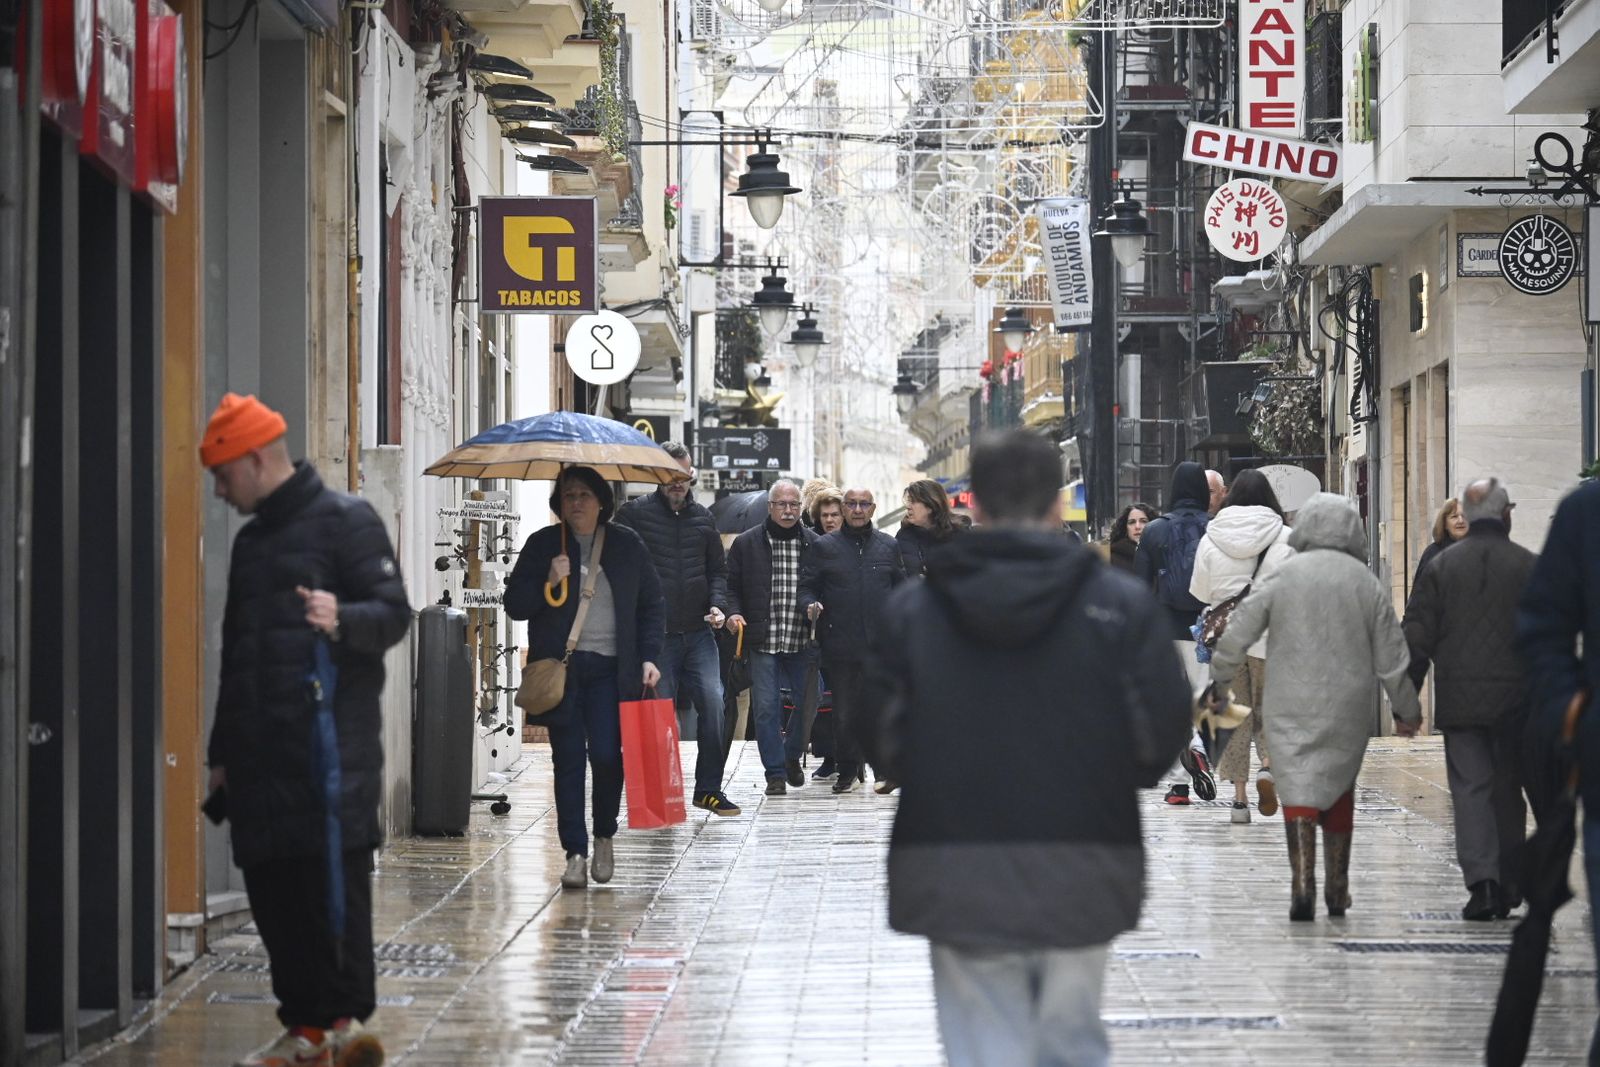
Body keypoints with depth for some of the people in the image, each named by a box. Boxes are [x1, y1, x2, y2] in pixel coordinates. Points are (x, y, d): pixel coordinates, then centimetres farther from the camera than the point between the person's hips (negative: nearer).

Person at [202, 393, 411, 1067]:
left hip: (331, 739, -7)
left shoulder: (345, 521, 0)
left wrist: (342, 620, -29)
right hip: (259, 750, 8)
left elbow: (394, 613, -7)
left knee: (336, 876, -10)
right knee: (272, 886, 4)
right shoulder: (250, 540, 23)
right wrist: (222, 751, 26)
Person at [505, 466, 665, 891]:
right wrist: (548, 583, -14)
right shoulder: (543, 545, 6)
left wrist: (649, 658, 3)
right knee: (568, 760, -1)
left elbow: (652, 605, 13)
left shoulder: (627, 545, 9)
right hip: (560, 668, 0)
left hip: (611, 669, 0)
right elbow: (514, 604, 4)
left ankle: (604, 836, 16)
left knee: (607, 755, -8)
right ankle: (575, 852, 4)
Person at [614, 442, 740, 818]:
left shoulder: (702, 517, 13)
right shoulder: (634, 514, -1)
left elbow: (718, 569, 22)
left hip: (697, 632, 3)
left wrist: (716, 604, 3)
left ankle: (708, 788, 3)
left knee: (713, 703, -6)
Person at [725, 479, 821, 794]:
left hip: (801, 642, 1)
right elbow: (731, 586, 9)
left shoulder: (814, 544, 5)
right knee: (766, 708, -4)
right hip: (762, 642, -1)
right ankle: (775, 772, 4)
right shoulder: (746, 544, 4)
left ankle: (792, 755, 32)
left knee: (808, 703, 7)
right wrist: (733, 613, -8)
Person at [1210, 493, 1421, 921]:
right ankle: (1337, 891, 21)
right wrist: (1407, 710, 15)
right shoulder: (1367, 583, 0)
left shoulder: (1284, 576, -5)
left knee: (1298, 789, -3)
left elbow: (1239, 632, -2)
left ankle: (1302, 884, -19)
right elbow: (1390, 656, 4)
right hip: (1348, 709, 2)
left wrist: (1221, 674, 16)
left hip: (1291, 707, -2)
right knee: (1339, 789, 15)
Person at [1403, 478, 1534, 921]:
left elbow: (1416, 638, 0)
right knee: (1507, 791, 11)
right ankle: (1509, 886, 18)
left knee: (1470, 789, -1)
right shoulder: (1530, 567, -1)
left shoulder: (1440, 567, 1)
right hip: (1515, 699, 0)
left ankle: (1481, 879, -17)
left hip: (1459, 701, 0)